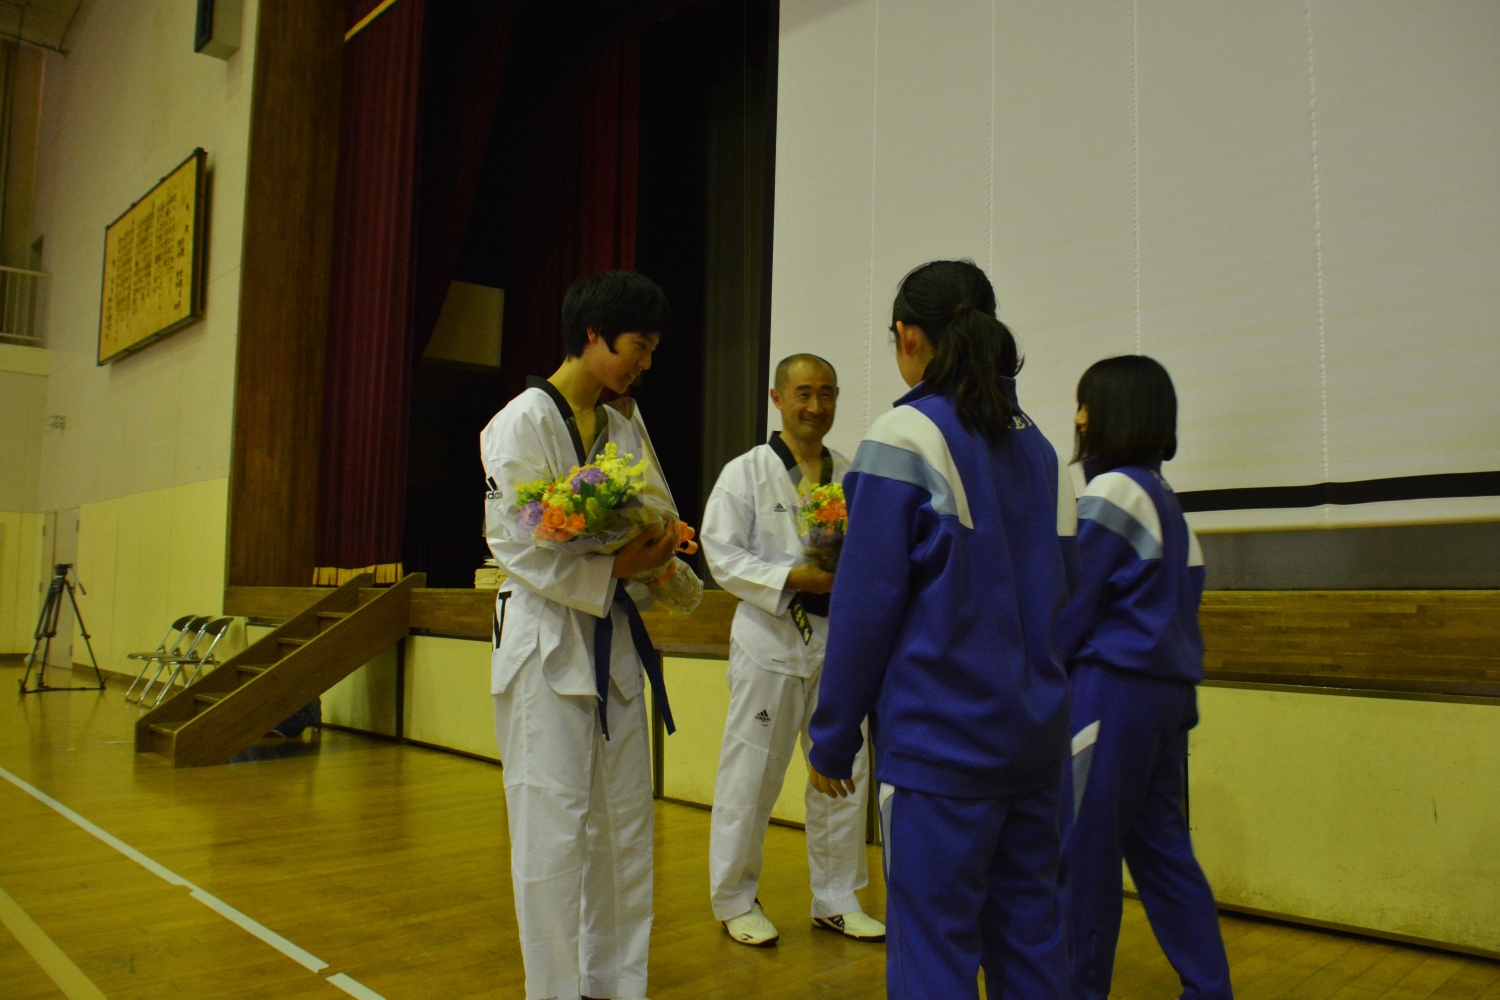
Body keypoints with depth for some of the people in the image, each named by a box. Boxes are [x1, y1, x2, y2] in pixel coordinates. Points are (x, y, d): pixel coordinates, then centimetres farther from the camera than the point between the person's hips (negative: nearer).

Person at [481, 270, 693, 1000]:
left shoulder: (624, 427, 11)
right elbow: (516, 545, -16)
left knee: (626, 824, 12)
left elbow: (657, 517, 14)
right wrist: (614, 568, -20)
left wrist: (654, 550, -8)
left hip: (615, 640, 7)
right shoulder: (524, 421, -9)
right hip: (547, 642, -7)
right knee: (555, 829, -1)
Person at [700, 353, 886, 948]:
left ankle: (836, 899, 27)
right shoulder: (746, 472, -2)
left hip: (837, 642, 5)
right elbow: (722, 554, -9)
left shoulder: (850, 477, 10)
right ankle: (735, 899, 22)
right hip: (771, 640, -4)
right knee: (751, 776, 4)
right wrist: (794, 578, -19)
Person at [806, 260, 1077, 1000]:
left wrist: (832, 739, -4)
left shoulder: (906, 434, -10)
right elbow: (1055, 592, 15)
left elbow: (867, 603, -11)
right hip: (1035, 733, 7)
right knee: (1028, 935, 15)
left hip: (941, 737, -7)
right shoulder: (1037, 445, 11)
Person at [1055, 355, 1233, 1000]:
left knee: (1084, 849, 2)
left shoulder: (1113, 491, -12)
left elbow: (1072, 605, -13)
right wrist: (1184, 702, 18)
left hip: (1112, 690, -9)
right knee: (1160, 846, 14)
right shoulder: (1164, 498, 15)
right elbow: (1182, 600, 16)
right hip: (1166, 690, 9)